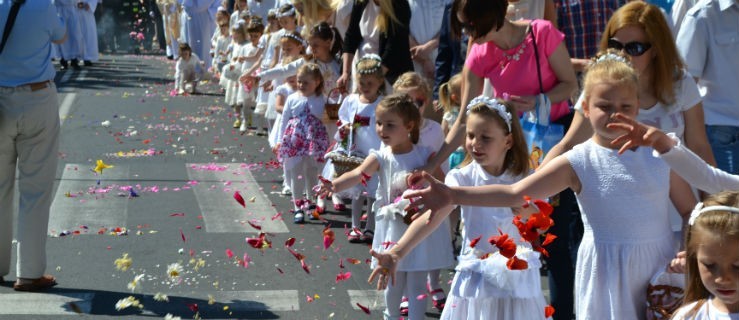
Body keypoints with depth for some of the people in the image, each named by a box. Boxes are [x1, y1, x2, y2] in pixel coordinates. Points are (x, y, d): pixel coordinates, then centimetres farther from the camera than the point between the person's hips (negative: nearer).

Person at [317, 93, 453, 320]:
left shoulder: (425, 155, -6)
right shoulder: (380, 157, -7)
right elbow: (359, 173, -25)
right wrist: (335, 185, -44)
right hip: (393, 227, 1)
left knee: (416, 283, 4)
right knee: (394, 280, 14)